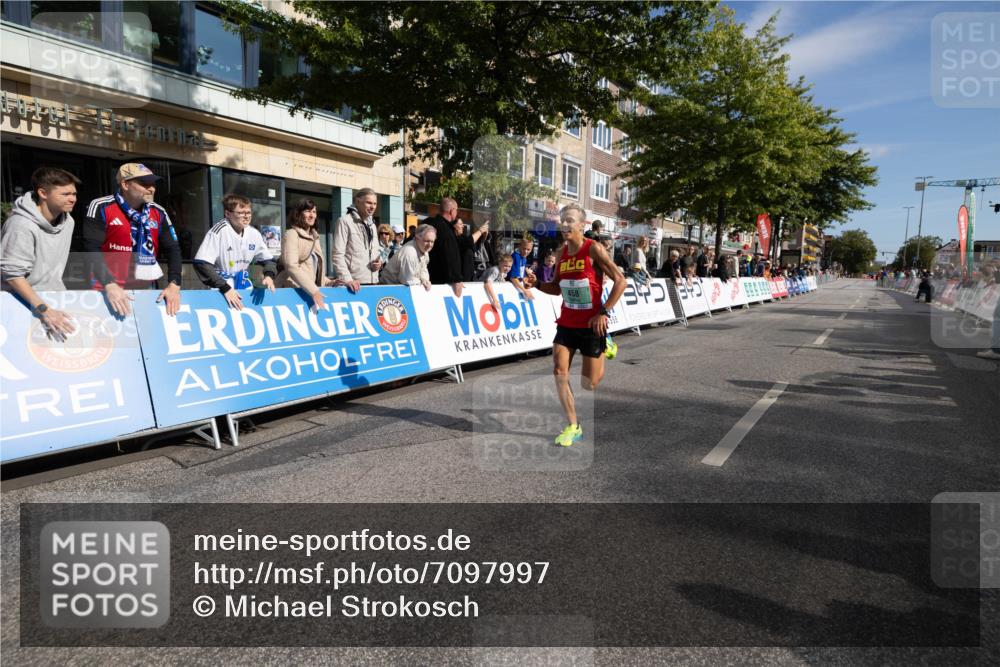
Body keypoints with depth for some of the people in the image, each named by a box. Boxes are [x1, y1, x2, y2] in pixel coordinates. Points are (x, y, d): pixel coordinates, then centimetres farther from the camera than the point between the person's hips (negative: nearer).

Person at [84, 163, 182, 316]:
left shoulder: (158, 212, 4)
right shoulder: (102, 207, -8)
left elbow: (173, 249, 3)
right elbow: (92, 249, -14)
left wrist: (174, 285, -10)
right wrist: (110, 285, -26)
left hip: (144, 290, 4)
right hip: (106, 290, -4)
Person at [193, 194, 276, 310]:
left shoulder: (254, 233, 0)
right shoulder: (219, 231, -16)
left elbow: (268, 259, 12)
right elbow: (201, 264, -21)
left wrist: (269, 275, -10)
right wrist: (225, 288, -25)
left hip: (245, 288, 5)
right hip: (221, 291, -5)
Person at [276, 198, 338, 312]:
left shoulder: (314, 237, 19)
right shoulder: (291, 234, -4)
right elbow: (291, 266, -17)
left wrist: (328, 282, 8)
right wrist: (313, 290, -23)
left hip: (312, 291, 7)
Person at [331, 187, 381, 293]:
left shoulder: (372, 224, 19)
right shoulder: (345, 221, -4)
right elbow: (337, 254, -11)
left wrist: (379, 261, 2)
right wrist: (347, 279, -21)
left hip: (373, 281, 7)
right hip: (355, 282, -7)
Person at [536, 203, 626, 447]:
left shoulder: (593, 249, -13)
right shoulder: (562, 253, 5)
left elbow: (621, 281, -13)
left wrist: (604, 312, -17)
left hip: (591, 325, -5)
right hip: (566, 324, 5)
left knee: (588, 385, 5)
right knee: (559, 373, -7)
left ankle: (605, 347, 36)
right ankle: (573, 426, 7)